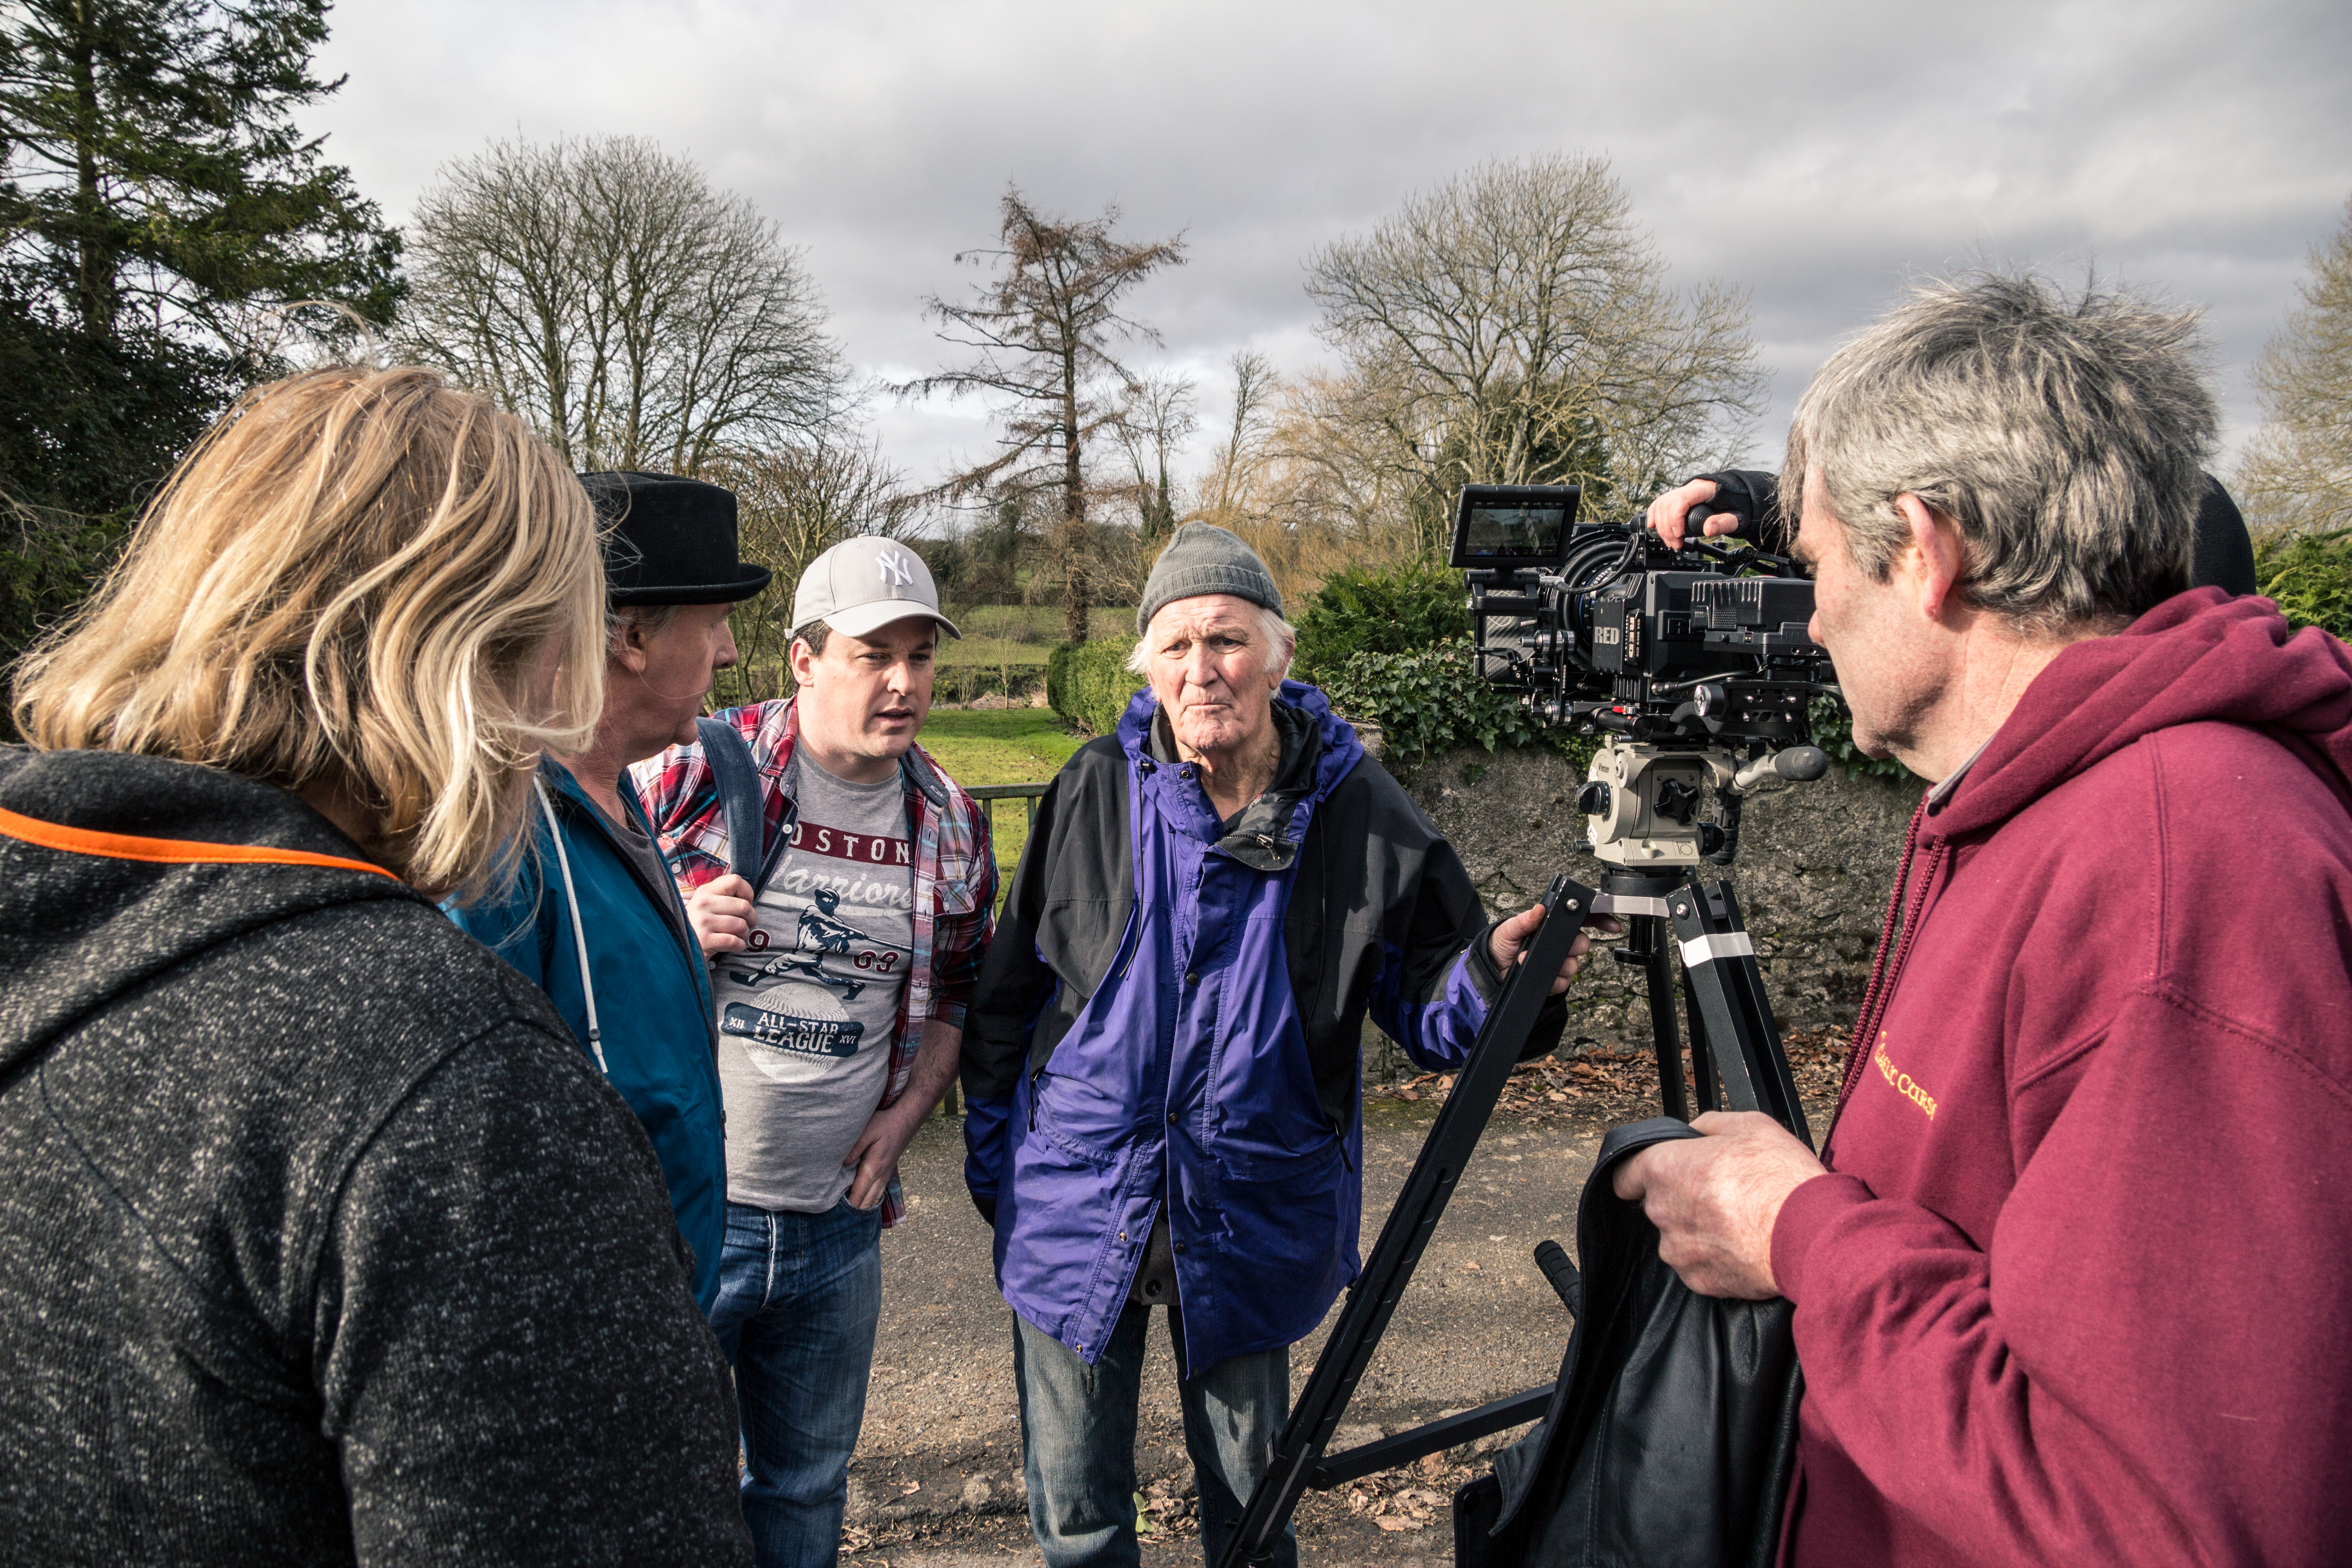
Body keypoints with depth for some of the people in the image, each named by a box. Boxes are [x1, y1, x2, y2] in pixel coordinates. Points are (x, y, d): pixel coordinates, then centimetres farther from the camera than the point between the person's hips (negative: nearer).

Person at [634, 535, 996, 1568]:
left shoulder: (952, 823, 2)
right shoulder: (694, 769, -11)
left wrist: (908, 1110, 0)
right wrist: (679, 932, -20)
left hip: (838, 1218, 4)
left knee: (807, 1484, 22)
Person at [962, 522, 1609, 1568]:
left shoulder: (1359, 812, -9)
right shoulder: (1095, 788, -7)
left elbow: (1423, 1006, -3)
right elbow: (1012, 990, 3)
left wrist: (1493, 974, -25)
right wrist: (992, 1159, 7)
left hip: (1249, 1221, 0)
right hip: (1077, 1206, 1)